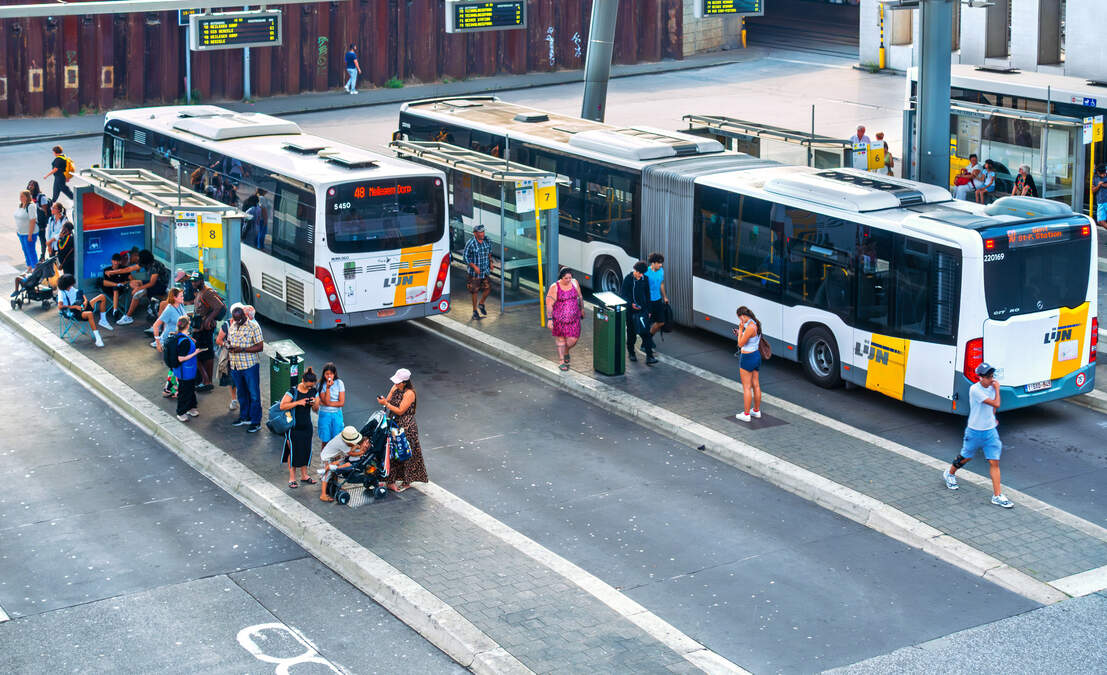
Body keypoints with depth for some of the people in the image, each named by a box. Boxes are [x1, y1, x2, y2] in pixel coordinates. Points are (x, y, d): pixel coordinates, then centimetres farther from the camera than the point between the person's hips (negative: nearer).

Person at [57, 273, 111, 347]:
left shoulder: (71, 288, 13)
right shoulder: (61, 292, -9)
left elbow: (80, 293, 26)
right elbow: (60, 306, -22)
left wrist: (85, 300, 3)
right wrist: (75, 307, -22)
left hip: (82, 307, 8)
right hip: (74, 313, -8)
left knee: (102, 297, 4)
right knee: (90, 314, -43)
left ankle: (103, 321, 12)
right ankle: (97, 338, -44)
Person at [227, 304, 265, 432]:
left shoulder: (253, 326, -12)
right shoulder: (232, 326, 8)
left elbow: (260, 346, -14)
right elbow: (229, 341, 21)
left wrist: (242, 349, -22)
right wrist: (229, 346, -4)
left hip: (250, 366, -6)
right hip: (235, 366, 6)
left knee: (254, 395, 0)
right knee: (241, 393, 18)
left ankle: (256, 422, 6)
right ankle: (244, 417, 32)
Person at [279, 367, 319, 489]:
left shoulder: (313, 391, 2)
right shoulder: (293, 391, -14)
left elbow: (316, 410, 10)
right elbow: (282, 406, -19)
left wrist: (315, 403, -13)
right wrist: (298, 402, -26)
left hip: (306, 426, 5)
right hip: (294, 427, -5)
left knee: (306, 450, 10)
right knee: (293, 451, -1)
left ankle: (304, 475, 24)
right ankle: (292, 478, 6)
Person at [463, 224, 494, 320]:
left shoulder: (487, 242, -1)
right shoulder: (470, 244, -17)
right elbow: (466, 257, -12)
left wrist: (490, 262, 6)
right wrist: (474, 266, -20)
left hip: (485, 271, 5)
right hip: (474, 272, -5)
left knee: (487, 288, 4)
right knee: (475, 291, 2)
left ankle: (481, 304, 32)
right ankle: (475, 311, 14)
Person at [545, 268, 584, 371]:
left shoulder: (574, 283, -1)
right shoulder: (554, 287, -13)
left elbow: (580, 297, 14)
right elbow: (549, 304, -13)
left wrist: (582, 309, 22)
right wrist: (549, 319, -17)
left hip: (574, 318, 3)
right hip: (559, 319, -3)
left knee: (573, 340, -1)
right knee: (561, 340, 9)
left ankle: (566, 351, 33)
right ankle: (561, 362, 25)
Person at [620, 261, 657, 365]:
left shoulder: (644, 279, 5)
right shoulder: (628, 279, -7)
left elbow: (647, 295, 13)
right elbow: (622, 294, -6)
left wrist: (648, 310, 12)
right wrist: (631, 304, -20)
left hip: (643, 309, 2)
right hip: (631, 310, -2)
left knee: (646, 332, -7)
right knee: (631, 333, 8)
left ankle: (649, 356, -11)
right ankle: (631, 353, 28)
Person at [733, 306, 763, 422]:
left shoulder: (749, 328, -25)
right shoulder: (756, 324, 3)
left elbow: (741, 344, -18)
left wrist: (740, 329, -16)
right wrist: (740, 334, 15)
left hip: (747, 358, -9)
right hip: (757, 356, 9)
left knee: (747, 388, 0)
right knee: (756, 385, 18)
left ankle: (746, 414, 6)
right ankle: (756, 410, 29)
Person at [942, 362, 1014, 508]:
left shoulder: (991, 387, 0)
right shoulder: (975, 389, -23)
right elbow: (996, 404, -27)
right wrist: (997, 388, -15)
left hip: (990, 430, 5)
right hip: (975, 431, -5)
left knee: (994, 462, -2)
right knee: (966, 457, 14)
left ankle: (997, 496, -2)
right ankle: (949, 474, 44)